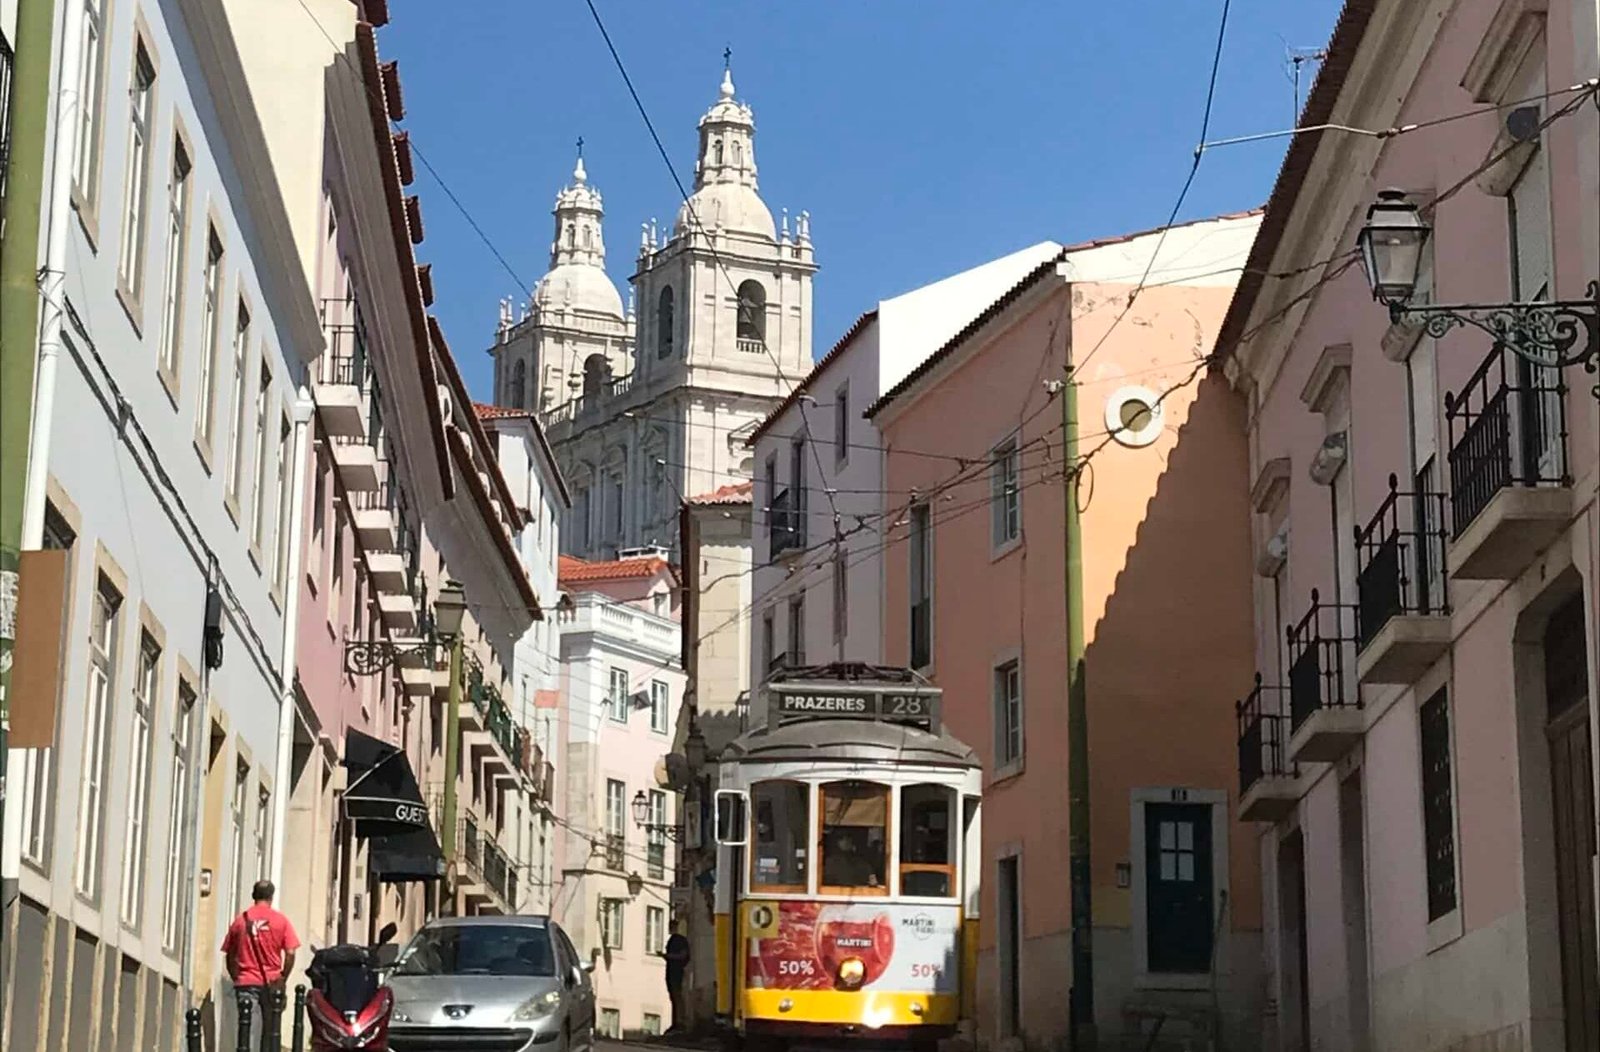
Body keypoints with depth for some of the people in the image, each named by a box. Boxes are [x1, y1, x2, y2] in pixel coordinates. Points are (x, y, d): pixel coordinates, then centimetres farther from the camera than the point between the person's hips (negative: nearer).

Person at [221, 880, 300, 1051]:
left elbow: (229, 955, 5)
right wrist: (282, 977, 6)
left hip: (246, 984, 1)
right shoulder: (280, 920, -2)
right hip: (271, 983, -1)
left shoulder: (240, 920, 3)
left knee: (249, 1031, -5)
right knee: (270, 1032, 13)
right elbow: (290, 953, -7)